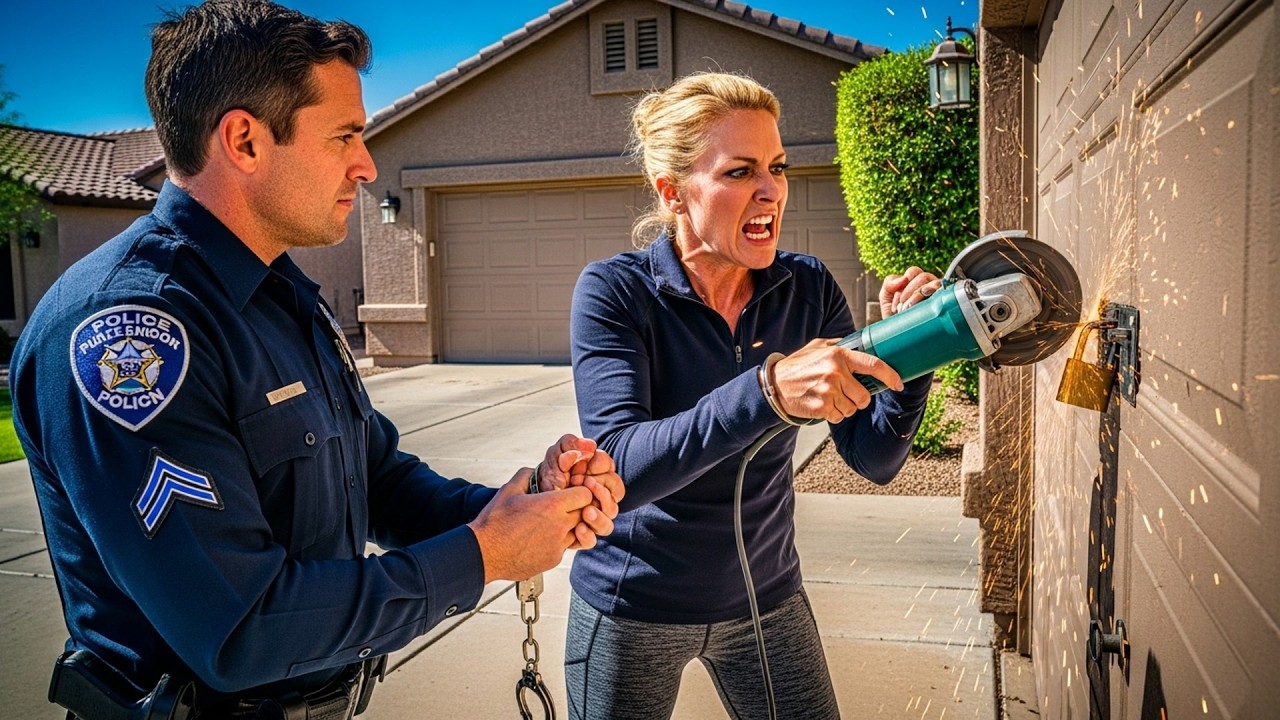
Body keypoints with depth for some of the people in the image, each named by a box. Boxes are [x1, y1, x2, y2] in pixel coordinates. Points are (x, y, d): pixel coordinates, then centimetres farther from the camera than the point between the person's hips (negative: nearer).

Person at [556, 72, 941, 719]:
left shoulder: (806, 289, -8)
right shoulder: (615, 292, -18)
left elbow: (874, 459, -9)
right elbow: (618, 469, -31)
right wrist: (768, 388, -44)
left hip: (766, 601, 3)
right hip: (632, 612, -2)